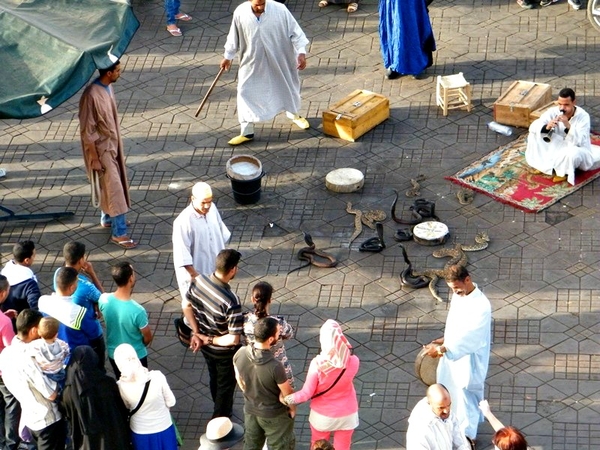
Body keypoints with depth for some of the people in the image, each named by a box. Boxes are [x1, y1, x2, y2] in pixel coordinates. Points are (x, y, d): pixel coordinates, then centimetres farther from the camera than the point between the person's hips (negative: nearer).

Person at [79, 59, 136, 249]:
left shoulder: (108, 87, -1)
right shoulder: (91, 95, -28)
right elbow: (87, 131, -23)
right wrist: (94, 159, -20)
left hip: (113, 144, 9)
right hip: (101, 148, -9)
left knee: (113, 184, 22)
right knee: (113, 188, -3)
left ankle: (108, 218, 42)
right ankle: (118, 233, 5)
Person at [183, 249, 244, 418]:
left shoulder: (199, 281, -20)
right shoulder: (231, 302, -38)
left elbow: (186, 305, -2)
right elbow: (234, 339, -33)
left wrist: (196, 333, -3)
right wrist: (210, 340, -18)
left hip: (205, 346, 6)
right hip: (224, 352, -6)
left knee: (214, 379, 32)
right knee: (226, 385, 21)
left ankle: (221, 410, 56)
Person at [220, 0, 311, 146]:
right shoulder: (240, 13, -16)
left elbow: (295, 32, -13)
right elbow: (234, 36, 0)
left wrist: (301, 52, -20)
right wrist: (228, 56, 11)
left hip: (279, 60, 0)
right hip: (252, 63, 0)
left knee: (288, 87, 20)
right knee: (246, 93, 2)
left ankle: (294, 114, 51)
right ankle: (247, 132, 16)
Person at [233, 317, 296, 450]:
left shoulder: (240, 353, -21)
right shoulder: (275, 367, -37)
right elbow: (287, 394, -19)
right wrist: (292, 409, 2)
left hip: (250, 410, 5)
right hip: (274, 415, -5)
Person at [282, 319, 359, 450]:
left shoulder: (317, 364, -30)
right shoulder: (353, 362, -25)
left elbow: (306, 394, -19)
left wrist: (287, 399, -4)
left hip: (322, 415, -1)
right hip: (347, 414, 1)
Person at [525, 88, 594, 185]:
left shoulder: (583, 116, -22)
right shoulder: (554, 111, -12)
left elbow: (579, 141, -32)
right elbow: (533, 126, -17)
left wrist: (568, 126, -45)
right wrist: (546, 127, -38)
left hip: (580, 152, -4)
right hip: (559, 149, 4)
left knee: (572, 152, -41)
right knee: (534, 133, -11)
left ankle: (565, 172, -9)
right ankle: (544, 164, -3)